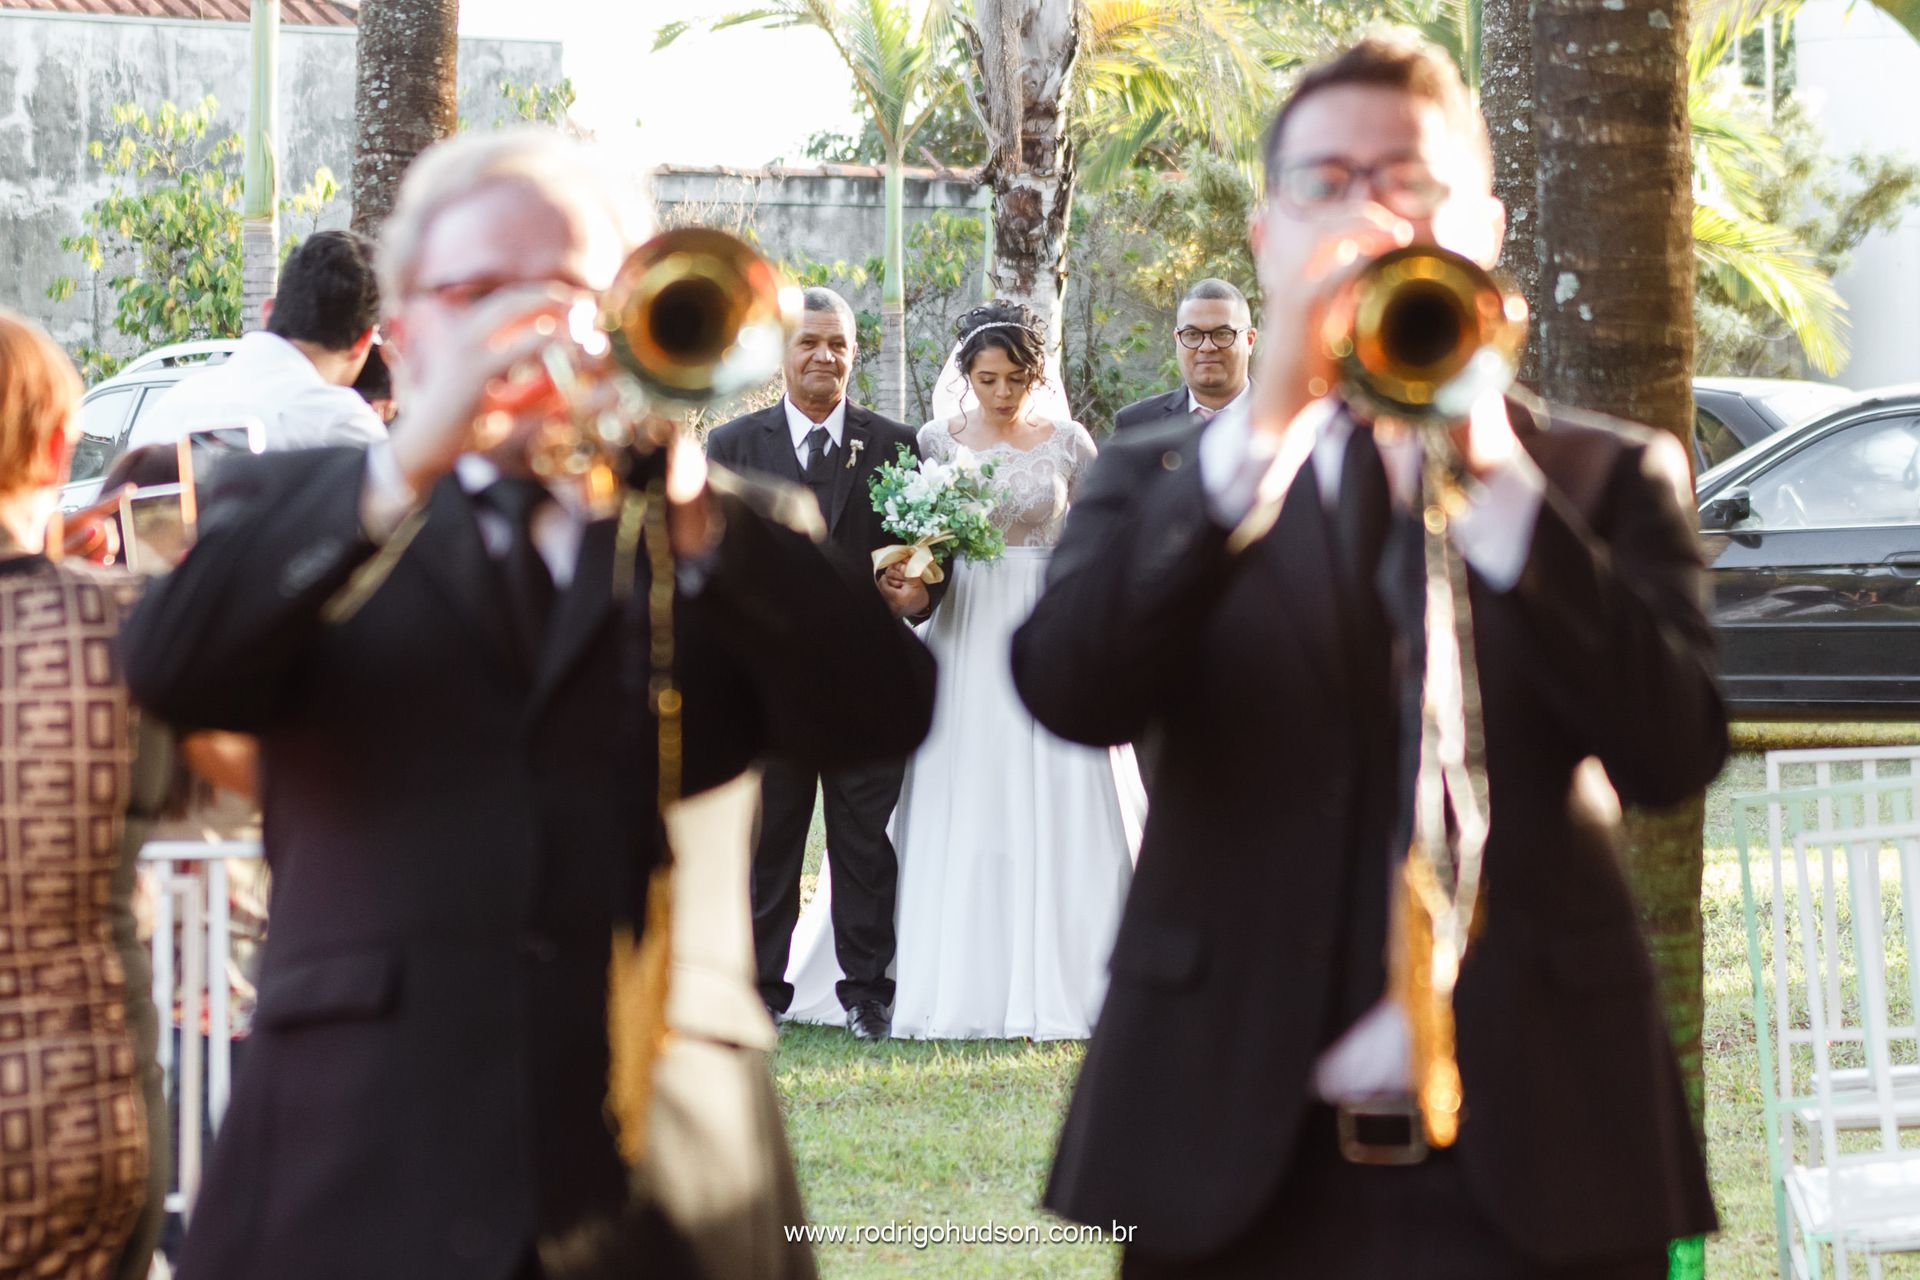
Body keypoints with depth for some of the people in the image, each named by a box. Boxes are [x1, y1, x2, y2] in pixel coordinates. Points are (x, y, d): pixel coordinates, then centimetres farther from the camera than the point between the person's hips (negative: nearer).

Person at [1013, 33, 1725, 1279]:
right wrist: (1265, 425, -19)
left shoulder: (1608, 476, 7)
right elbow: (1071, 692, -11)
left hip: (1532, 1155, 0)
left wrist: (1494, 484, -15)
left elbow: (1675, 750, -8)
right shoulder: (1168, 477, 8)